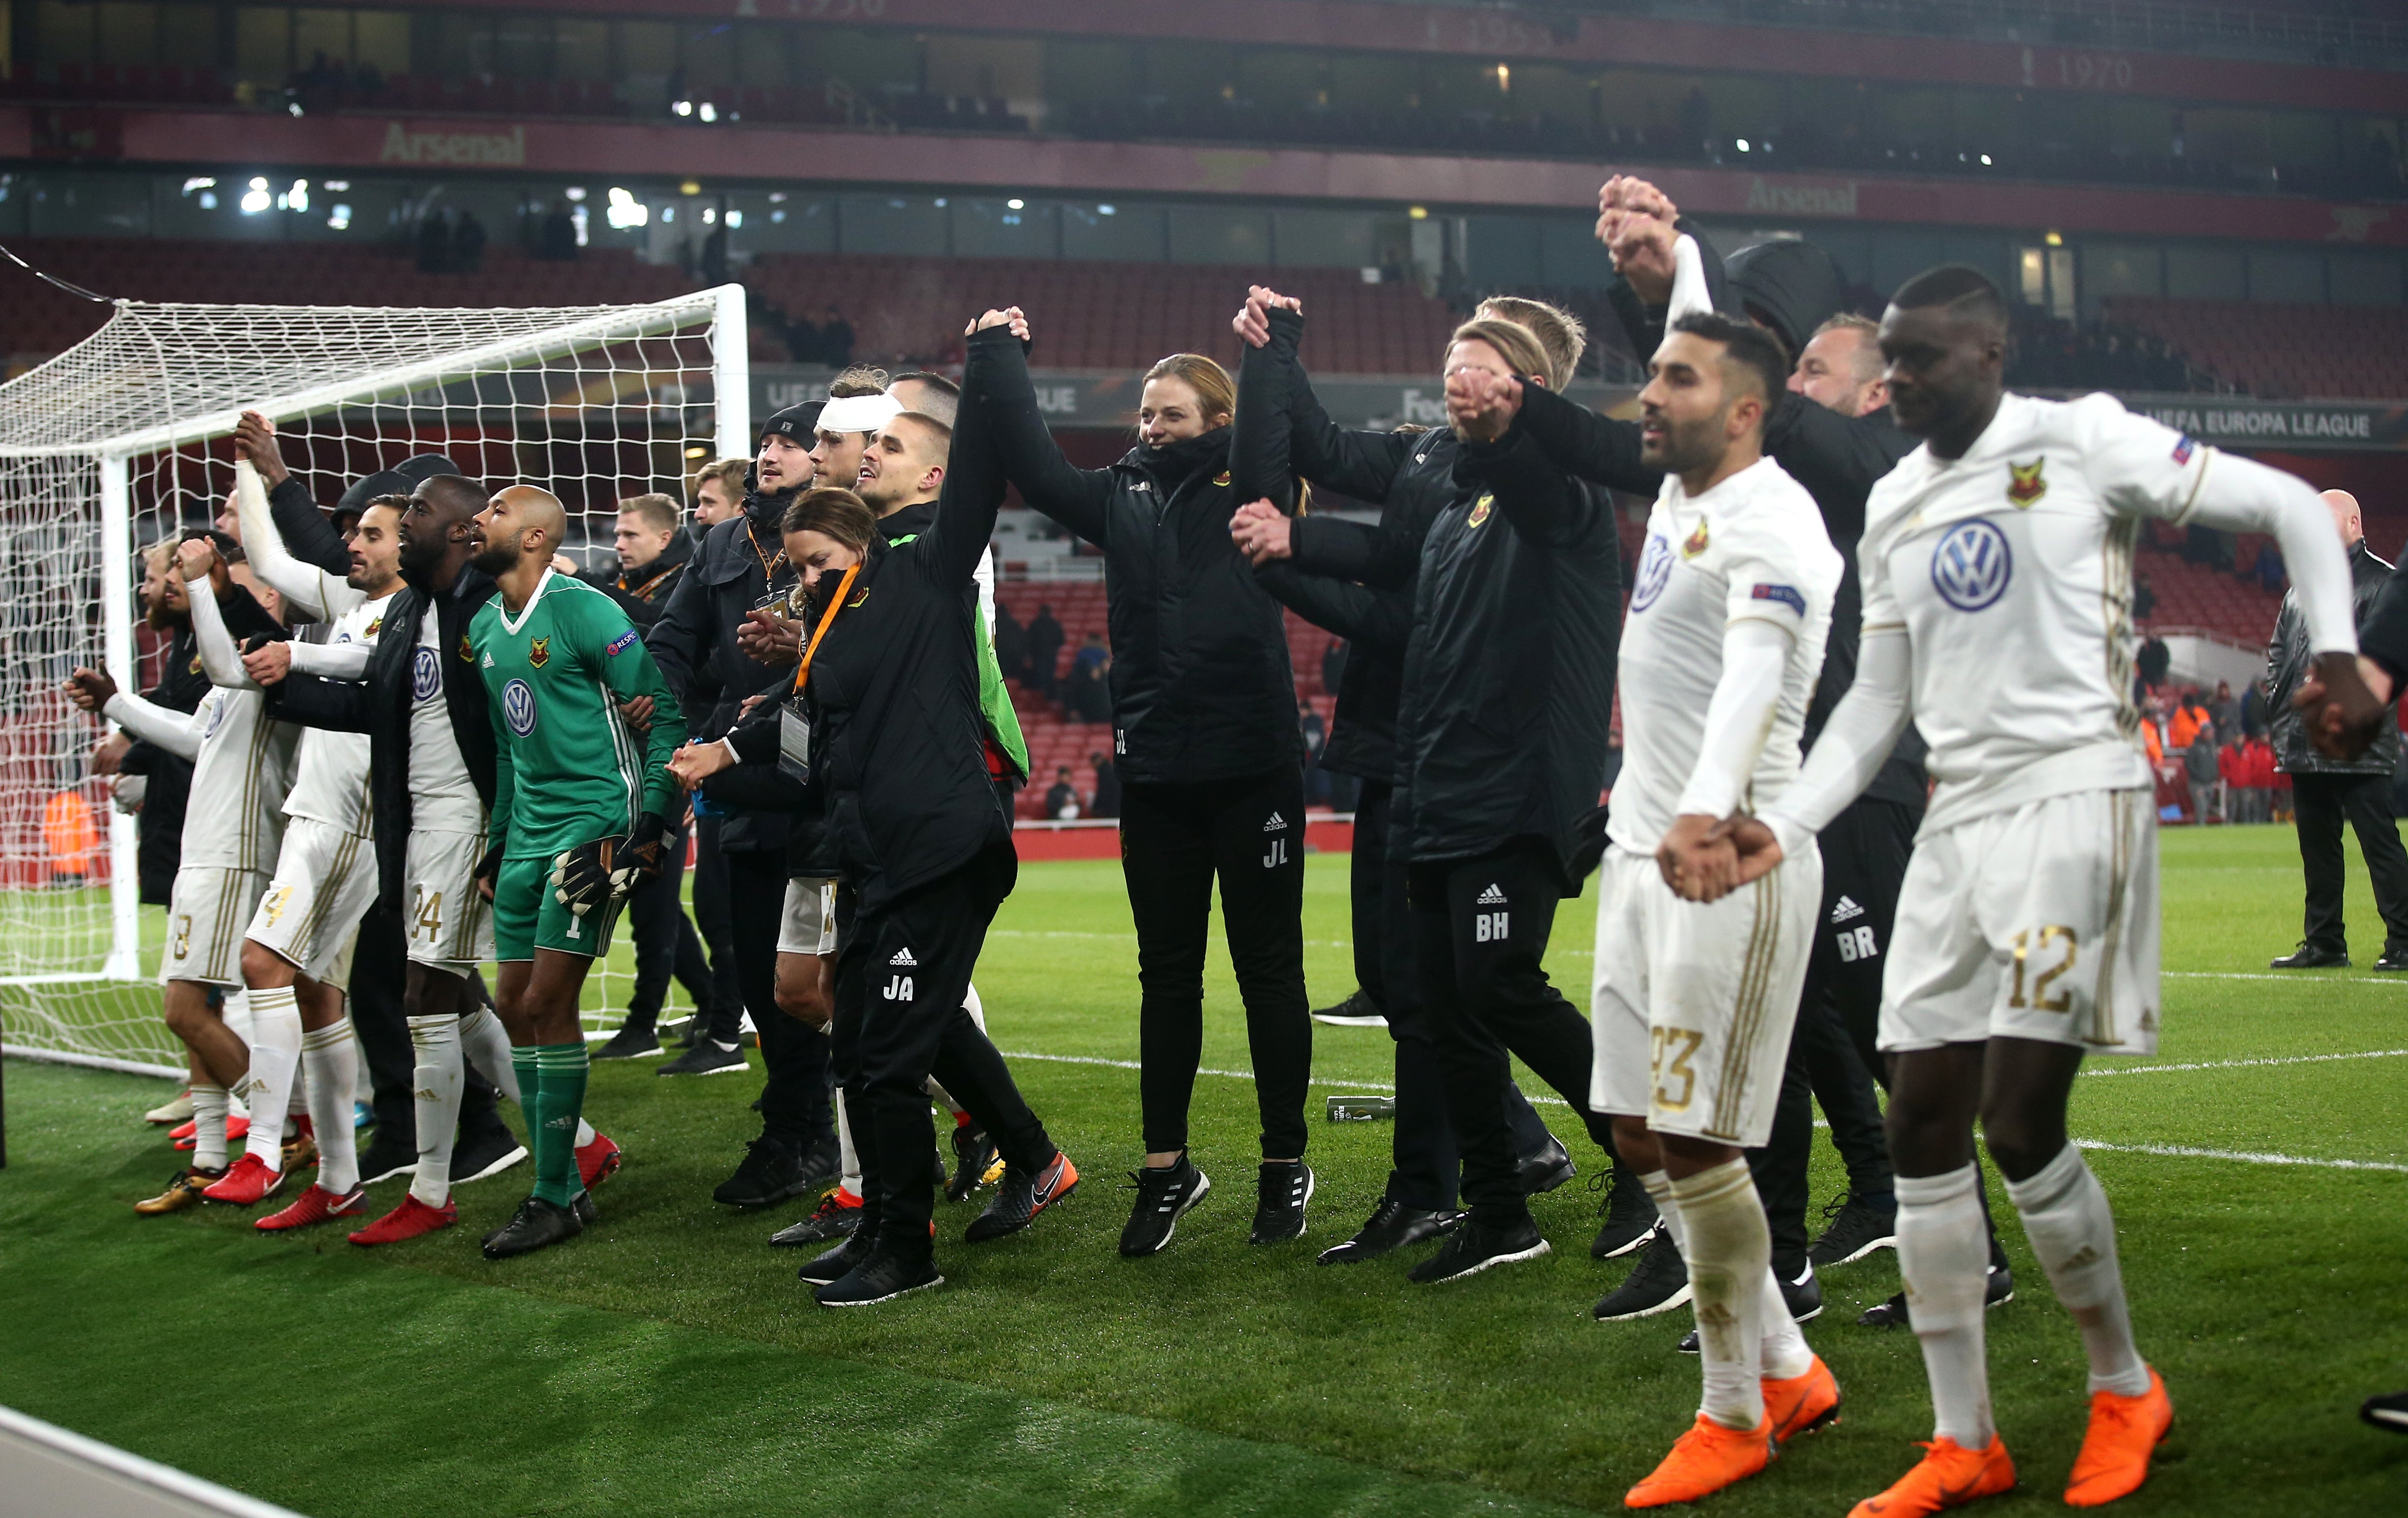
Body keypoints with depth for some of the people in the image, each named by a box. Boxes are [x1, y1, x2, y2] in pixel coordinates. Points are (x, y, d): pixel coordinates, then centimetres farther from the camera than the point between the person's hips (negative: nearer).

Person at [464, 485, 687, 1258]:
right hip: (528, 835, 8)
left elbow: (665, 717, -13)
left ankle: (557, 1199, -3)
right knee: (514, 1007, 6)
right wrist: (496, 847, 20)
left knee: (548, 1005, -11)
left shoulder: (584, 612, -13)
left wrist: (653, 832, -17)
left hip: (594, 824, -8)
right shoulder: (483, 629, 11)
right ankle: (561, 1184, 15)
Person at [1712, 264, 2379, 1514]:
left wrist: (2334, 655, -14)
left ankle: (2124, 1387, 10)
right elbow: (1877, 703, 16)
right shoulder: (1895, 508, 13)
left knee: (2020, 1119, -13)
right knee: (1922, 1125, 2)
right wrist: (1780, 827, 5)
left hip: (2076, 799, -7)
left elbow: (2292, 509, -1)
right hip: (1960, 816, 7)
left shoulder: (2082, 444, -5)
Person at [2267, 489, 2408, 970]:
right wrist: (2279, 698, 10)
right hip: (2305, 745, 8)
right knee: (2317, 846, 11)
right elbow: (2278, 649, 25)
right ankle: (2324, 942, 18)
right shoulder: (2302, 587, 21)